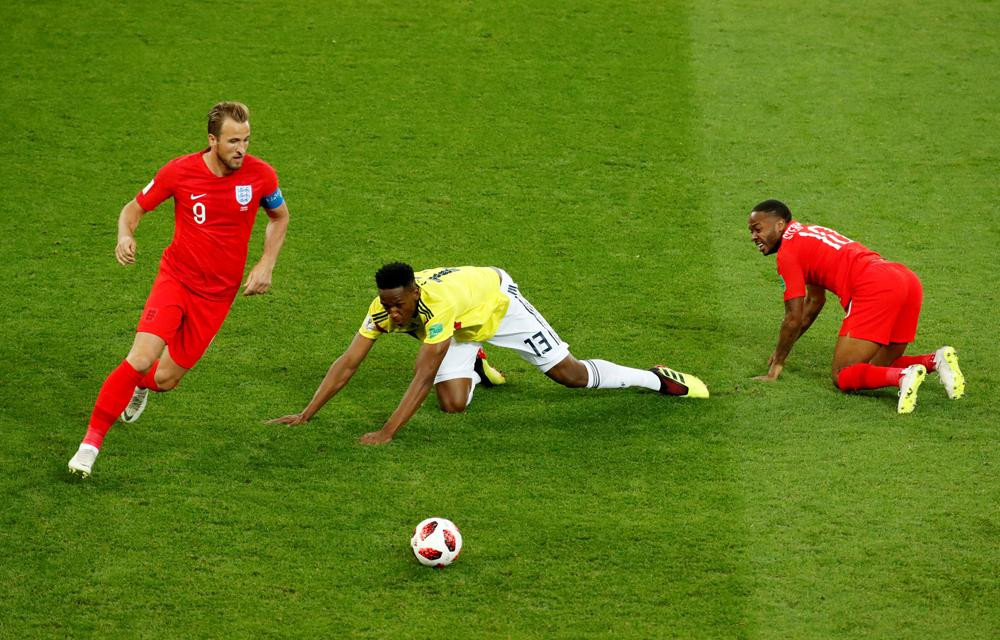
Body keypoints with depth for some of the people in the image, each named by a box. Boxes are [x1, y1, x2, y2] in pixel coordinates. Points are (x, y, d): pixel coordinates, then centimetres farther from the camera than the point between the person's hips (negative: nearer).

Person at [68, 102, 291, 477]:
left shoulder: (260, 175, -9)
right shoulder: (179, 171, -13)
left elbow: (280, 216, 12)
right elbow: (135, 207, 2)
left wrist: (266, 265, 0)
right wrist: (125, 235, -21)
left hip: (217, 294, 2)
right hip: (176, 278, -2)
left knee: (165, 379, 4)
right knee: (141, 358, -22)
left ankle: (141, 385, 44)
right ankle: (92, 441, -11)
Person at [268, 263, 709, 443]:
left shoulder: (437, 303, -46)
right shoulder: (384, 307, -30)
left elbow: (423, 377, -48)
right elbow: (346, 364, -27)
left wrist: (388, 432, -53)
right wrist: (305, 416, -33)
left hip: (498, 300, -5)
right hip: (460, 331, 5)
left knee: (569, 374, -4)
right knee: (453, 404, -12)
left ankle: (657, 379, 18)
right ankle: (475, 366, 25)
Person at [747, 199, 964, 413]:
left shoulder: (788, 251, 4)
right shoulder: (808, 233, 31)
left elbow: (794, 318, 4)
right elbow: (815, 301, 40)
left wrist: (777, 363, 15)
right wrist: (781, 350, 44)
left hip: (875, 288, -9)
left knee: (842, 377, -4)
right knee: (878, 370, 22)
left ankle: (904, 376, -27)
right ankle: (936, 360, -1)